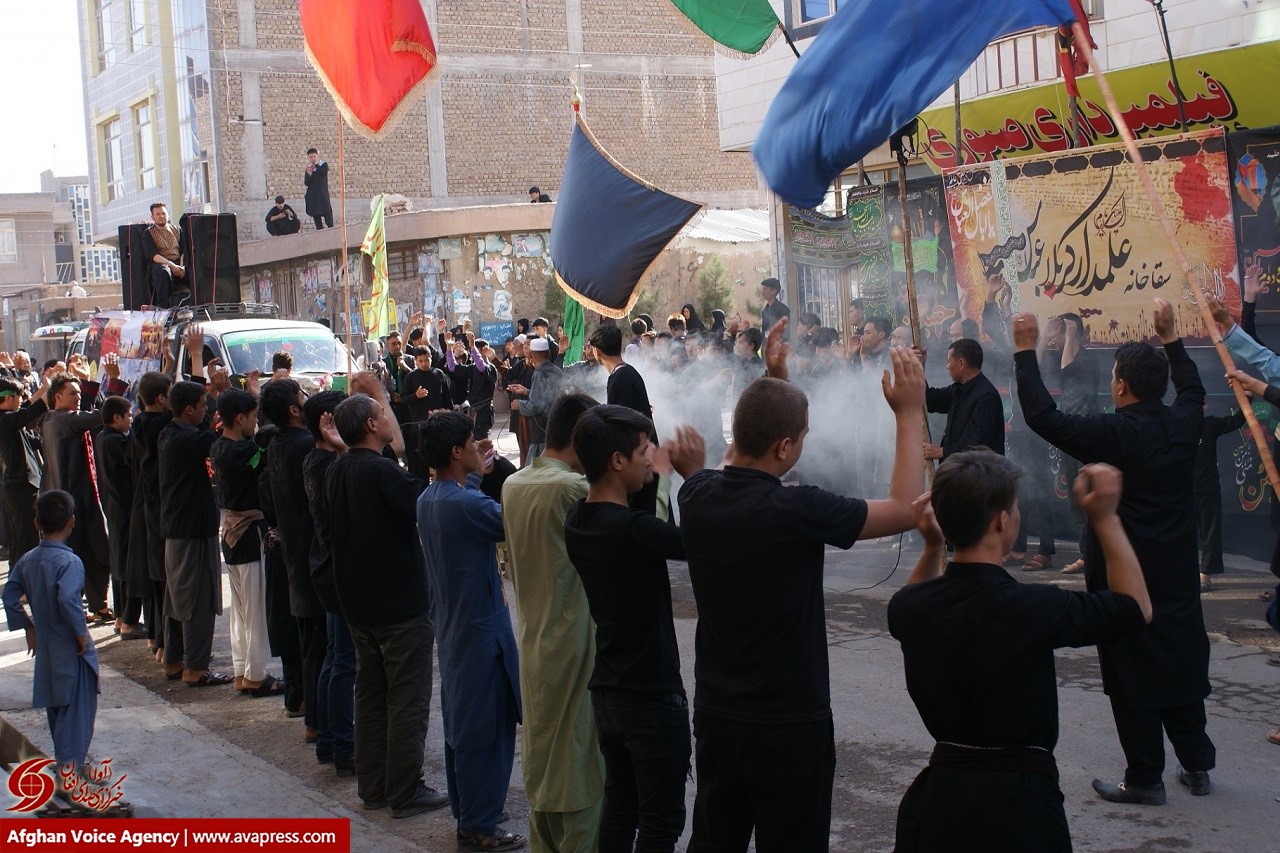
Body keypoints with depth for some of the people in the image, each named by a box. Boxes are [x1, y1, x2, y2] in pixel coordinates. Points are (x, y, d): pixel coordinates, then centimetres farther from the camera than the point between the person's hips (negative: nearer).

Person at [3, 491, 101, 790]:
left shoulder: (27, 560, 1)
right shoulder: (69, 562, -21)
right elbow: (68, 601, -33)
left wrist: (28, 628, 14)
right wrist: (81, 632, -20)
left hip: (45, 648, 7)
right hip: (72, 652, -7)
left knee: (56, 707, 21)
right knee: (77, 708, 1)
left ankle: (65, 759, 35)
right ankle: (68, 769, -4)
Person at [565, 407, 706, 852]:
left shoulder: (576, 520, 0)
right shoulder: (632, 528, -26)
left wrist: (655, 475, 6)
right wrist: (694, 473, -9)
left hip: (607, 692, 8)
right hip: (653, 695, -8)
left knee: (618, 805, 19)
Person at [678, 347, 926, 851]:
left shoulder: (696, 495, -8)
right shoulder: (796, 510, -24)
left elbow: (737, 462, 18)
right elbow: (905, 509, -11)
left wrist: (771, 380, 17)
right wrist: (909, 413, -5)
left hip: (716, 715, 5)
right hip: (789, 724, -5)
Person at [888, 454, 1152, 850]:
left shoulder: (908, 609, -6)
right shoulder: (1033, 609, -20)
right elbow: (1137, 609, -1)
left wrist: (931, 546, 17)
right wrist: (1106, 519, 2)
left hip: (939, 792, 4)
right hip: (1018, 804, -4)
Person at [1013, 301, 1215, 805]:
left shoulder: (1113, 435, -19)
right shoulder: (1182, 425, 0)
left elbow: (1042, 417, -20)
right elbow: (1192, 389, 23)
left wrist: (1025, 351, -13)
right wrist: (1169, 337, 30)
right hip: (1178, 572, 7)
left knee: (1131, 674, 2)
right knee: (1181, 662, 17)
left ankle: (1145, 780, 9)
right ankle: (1197, 765, 26)